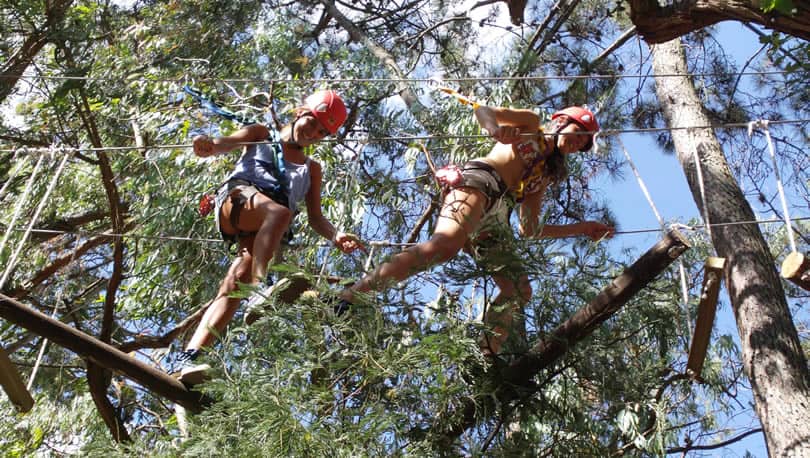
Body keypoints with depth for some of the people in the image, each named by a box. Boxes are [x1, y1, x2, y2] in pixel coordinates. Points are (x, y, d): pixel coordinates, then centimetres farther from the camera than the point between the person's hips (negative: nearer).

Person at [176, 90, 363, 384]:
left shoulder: (312, 170, 34)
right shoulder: (261, 135, 27)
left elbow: (315, 218, 21)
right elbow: (225, 143, 7)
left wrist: (335, 236, -2)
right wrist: (208, 146, -19)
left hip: (262, 231, 2)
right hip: (237, 199, -2)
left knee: (235, 283, -26)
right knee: (279, 212, -37)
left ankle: (188, 358, -39)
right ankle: (259, 292, -54)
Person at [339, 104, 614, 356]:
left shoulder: (546, 175, 35)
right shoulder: (530, 125, 22)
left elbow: (529, 230, 30)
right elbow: (482, 111, 7)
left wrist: (581, 229, 32)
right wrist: (497, 128, -17)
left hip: (493, 222, 8)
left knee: (519, 291, -4)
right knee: (444, 246, -34)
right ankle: (348, 297, -43)